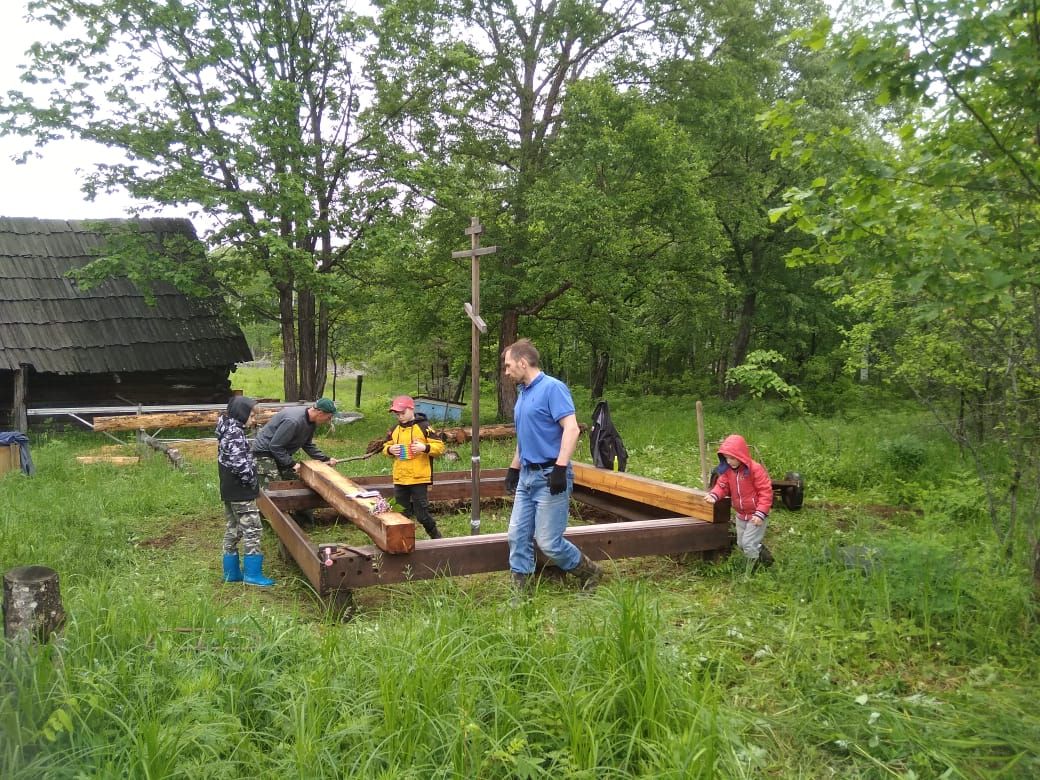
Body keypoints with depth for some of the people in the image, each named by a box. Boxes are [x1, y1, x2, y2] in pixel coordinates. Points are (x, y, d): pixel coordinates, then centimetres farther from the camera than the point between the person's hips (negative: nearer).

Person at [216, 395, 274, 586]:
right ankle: (252, 574, 0)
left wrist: (249, 478, 16)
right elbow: (239, 463, -27)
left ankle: (231, 572, 23)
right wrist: (252, 480, -14)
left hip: (229, 491, 10)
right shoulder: (235, 432, -20)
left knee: (233, 529, 15)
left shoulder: (227, 429, 11)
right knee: (252, 529, -4)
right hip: (240, 492, -10)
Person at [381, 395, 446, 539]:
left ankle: (436, 537, 21)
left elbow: (440, 447, -6)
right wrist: (390, 450, -4)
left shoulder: (424, 427, -6)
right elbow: (385, 447, 18)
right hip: (399, 480, 5)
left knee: (422, 514, -1)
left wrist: (425, 447, -23)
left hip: (420, 479, -5)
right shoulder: (394, 430, 9)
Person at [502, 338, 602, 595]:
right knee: (518, 536, 5)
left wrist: (560, 468, -26)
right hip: (527, 476, 9)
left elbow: (571, 428, -21)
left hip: (550, 477, -9)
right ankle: (520, 591, 12)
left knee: (548, 541, -5)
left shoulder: (552, 388, -13)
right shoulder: (522, 393, 15)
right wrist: (513, 469, 25)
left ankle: (588, 573, 18)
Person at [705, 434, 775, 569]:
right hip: (740, 515, 8)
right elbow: (722, 486, 0)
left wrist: (760, 513, -26)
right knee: (741, 544, 16)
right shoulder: (727, 470, -4)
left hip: (756, 515, -7)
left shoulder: (755, 469, -23)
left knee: (748, 544, -12)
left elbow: (765, 492, -22)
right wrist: (714, 495, -24)